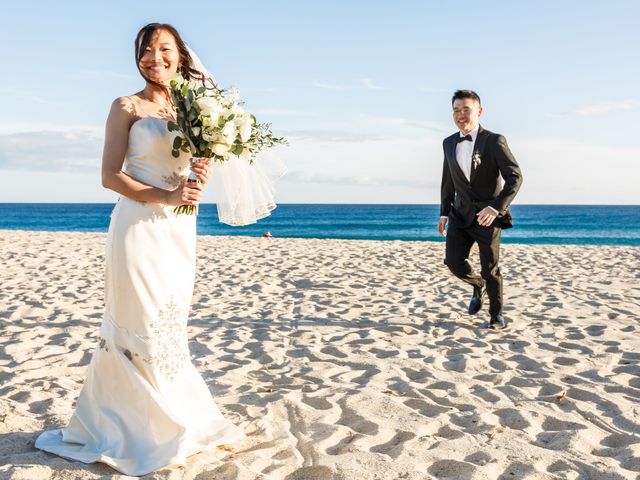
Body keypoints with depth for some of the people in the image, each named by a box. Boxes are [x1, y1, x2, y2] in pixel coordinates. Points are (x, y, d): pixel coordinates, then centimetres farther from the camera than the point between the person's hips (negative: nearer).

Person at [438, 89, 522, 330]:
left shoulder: (494, 141, -11)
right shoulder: (449, 143, 6)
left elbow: (515, 177, -17)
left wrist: (496, 208, -29)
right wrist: (444, 213, 14)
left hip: (487, 215, -4)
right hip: (461, 213, 4)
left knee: (490, 268, 2)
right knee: (453, 261, -7)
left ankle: (496, 315, 24)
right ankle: (479, 286, 26)